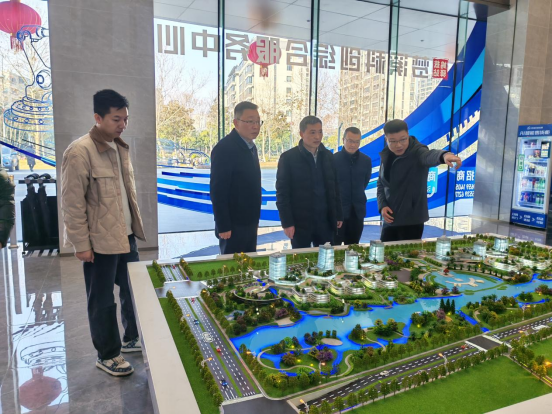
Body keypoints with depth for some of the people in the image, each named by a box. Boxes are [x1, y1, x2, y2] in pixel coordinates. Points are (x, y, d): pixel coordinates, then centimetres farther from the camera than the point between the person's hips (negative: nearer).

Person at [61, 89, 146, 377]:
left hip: (126, 235, 7)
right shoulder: (80, 152, -15)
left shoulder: (120, 147, 9)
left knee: (134, 291, 17)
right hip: (100, 241, -7)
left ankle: (132, 339, 38)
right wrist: (81, 244, -15)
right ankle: (107, 355, 26)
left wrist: (135, 226, 13)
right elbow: (72, 203, -15)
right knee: (102, 301, 9)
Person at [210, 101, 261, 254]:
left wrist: (255, 221, 16)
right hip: (233, 225, -8)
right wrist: (223, 227, -19)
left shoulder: (251, 146, 10)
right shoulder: (224, 148, -16)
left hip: (249, 224, 8)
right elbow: (217, 191, -19)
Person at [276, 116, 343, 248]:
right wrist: (287, 222, -12)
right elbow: (282, 193, -8)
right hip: (300, 222, -4)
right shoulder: (288, 158, -7)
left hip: (326, 221, 4)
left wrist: (338, 215, 10)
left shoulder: (328, 156, 7)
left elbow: (334, 188, 12)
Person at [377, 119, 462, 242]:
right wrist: (382, 206, -5)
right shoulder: (386, 157, 5)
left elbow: (429, 155, -36)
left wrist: (444, 155, -60)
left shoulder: (417, 152, -13)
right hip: (390, 219, 6)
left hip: (412, 221, -6)